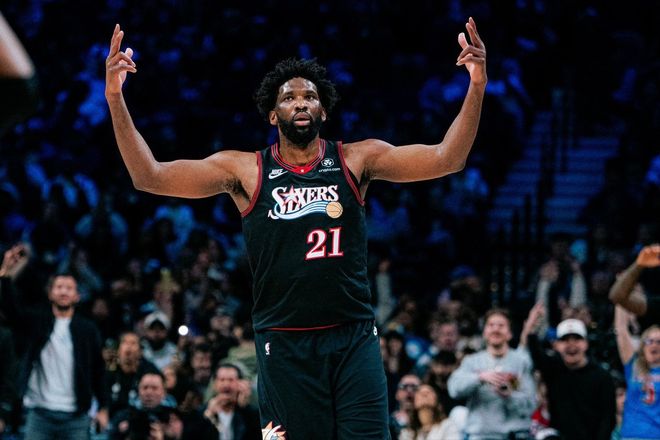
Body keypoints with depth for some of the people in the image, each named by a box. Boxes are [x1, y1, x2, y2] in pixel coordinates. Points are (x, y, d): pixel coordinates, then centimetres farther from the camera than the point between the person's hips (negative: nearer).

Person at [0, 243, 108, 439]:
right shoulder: (36, 322, 6)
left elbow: (98, 369, 8)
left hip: (75, 416, 0)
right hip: (40, 414, 0)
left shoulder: (88, 329, 6)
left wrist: (102, 407, 4)